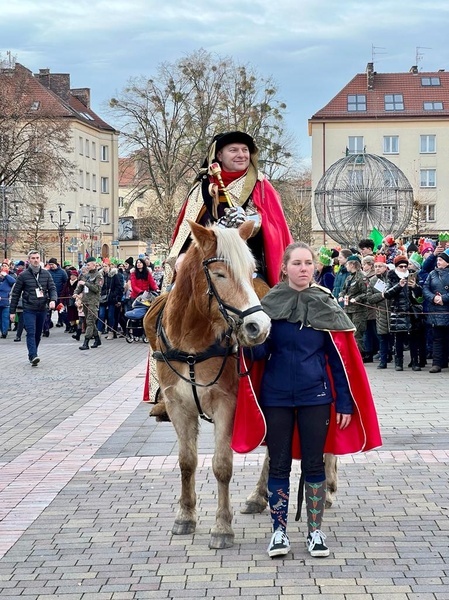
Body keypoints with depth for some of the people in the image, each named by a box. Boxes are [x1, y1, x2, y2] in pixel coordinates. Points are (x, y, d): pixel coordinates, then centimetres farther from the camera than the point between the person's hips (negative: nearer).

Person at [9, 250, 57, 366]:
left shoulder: (46, 274, 7)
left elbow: (52, 289, 6)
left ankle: (32, 355, 24)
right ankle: (33, 356, -23)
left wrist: (53, 300, -16)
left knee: (38, 334, 11)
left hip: (42, 309, 4)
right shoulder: (23, 275, -2)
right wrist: (12, 311, 1)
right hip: (29, 309, -4)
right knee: (31, 333, -15)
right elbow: (15, 294, 2)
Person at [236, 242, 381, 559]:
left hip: (315, 396, 0)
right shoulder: (270, 304, -1)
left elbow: (339, 357, 0)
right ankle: (279, 531, 18)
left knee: (313, 464, 6)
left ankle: (315, 531, 18)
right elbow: (260, 351, -3)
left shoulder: (325, 304, -1)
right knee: (279, 465, 7)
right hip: (276, 397, 0)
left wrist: (344, 402, -4)